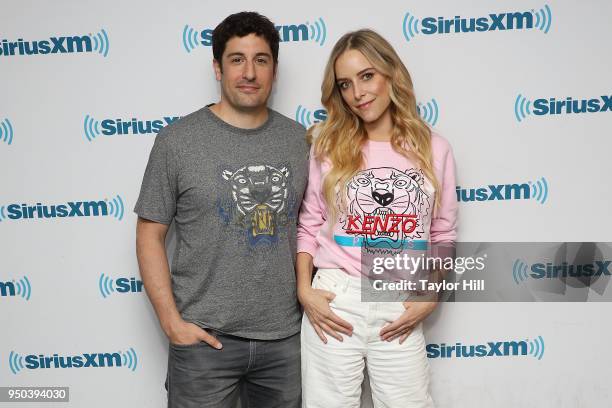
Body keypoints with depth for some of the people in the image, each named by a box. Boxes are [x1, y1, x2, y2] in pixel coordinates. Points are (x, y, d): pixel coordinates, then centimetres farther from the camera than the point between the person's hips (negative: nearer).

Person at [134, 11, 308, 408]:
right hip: (204, 338, -3)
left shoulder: (299, 139, 3)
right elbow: (150, 234, -3)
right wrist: (171, 321, -10)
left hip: (286, 335, 3)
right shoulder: (177, 140, -6)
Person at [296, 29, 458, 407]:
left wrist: (430, 298, -2)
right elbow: (308, 225, 4)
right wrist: (304, 290, -6)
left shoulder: (434, 149, 3)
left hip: (401, 309, 1)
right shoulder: (327, 145, 1)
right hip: (334, 303, 0)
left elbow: (443, 235, 8)